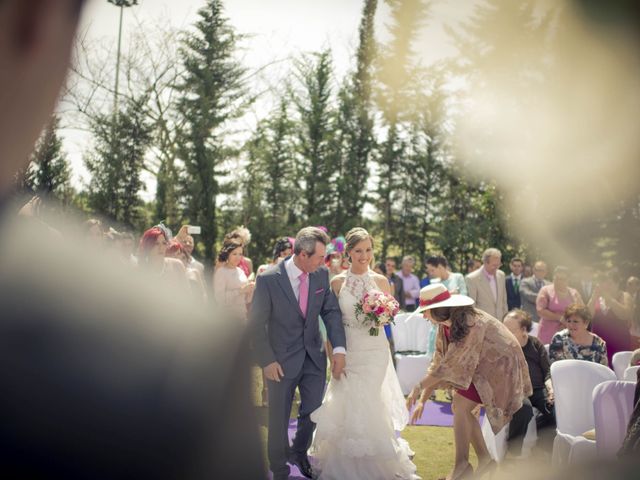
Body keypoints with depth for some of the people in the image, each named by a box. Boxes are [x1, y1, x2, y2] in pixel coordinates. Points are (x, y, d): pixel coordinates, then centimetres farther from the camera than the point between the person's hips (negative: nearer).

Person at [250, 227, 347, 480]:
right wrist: (267, 361, -14)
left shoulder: (321, 275, -5)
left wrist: (339, 349, -14)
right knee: (279, 420, 9)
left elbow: (331, 311, -2)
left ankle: (299, 453, 45)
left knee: (313, 412, 17)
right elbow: (257, 324, -12)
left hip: (315, 357, 4)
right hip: (283, 360, -4)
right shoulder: (269, 279, -18)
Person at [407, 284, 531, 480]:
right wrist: (422, 400, -2)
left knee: (461, 405, -15)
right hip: (482, 367, 8)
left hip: (500, 366, -8)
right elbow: (438, 363, 1)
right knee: (462, 408, 1)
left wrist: (419, 387, -24)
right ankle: (485, 458, 13)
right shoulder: (445, 326, -2)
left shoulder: (470, 323, -29)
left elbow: (450, 363, -28)